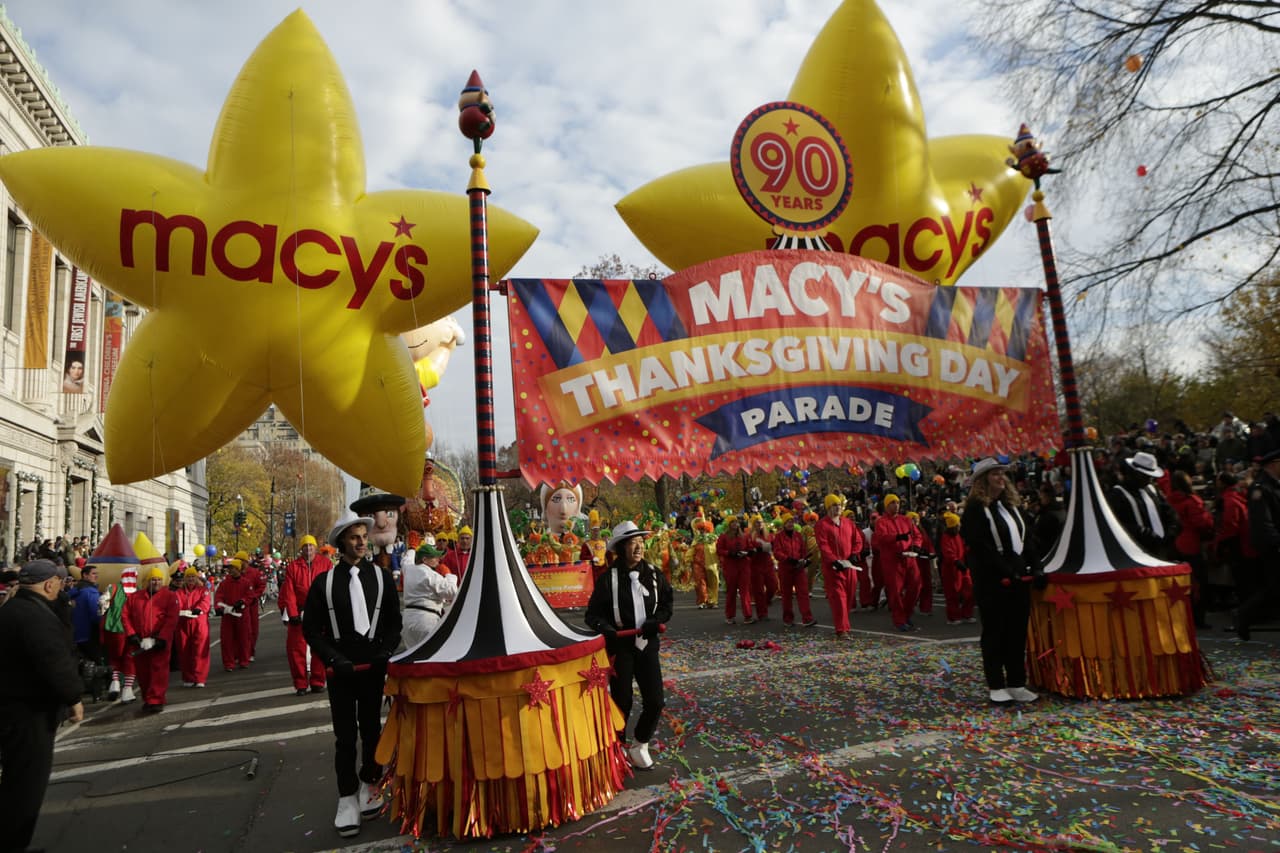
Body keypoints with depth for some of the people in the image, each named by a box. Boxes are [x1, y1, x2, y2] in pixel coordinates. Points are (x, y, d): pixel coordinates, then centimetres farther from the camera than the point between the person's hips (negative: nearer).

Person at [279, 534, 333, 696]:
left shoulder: (325, 563, 1)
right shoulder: (293, 566, 3)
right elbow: (288, 591, -1)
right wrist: (292, 613, -9)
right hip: (299, 614, 1)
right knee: (296, 649, 1)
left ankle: (317, 682, 16)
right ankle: (300, 685, 12)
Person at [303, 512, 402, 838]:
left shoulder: (382, 577, 2)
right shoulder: (324, 582, -1)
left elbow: (394, 621, 6)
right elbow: (310, 628, 1)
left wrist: (385, 651, -8)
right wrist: (334, 659, -10)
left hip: (373, 664, 1)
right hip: (340, 666, -1)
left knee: (371, 728, 13)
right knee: (344, 735, 5)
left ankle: (369, 784, 32)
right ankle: (348, 799, 16)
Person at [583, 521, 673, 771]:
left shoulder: (653, 573, -1)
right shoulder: (609, 578, -11)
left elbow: (668, 600, 10)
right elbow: (593, 614, -7)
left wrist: (657, 620, -8)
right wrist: (606, 629, -26)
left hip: (647, 645, 3)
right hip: (620, 647, -3)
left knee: (655, 701, 4)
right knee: (622, 702, 6)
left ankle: (640, 746, 28)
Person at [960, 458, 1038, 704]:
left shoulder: (1011, 504, 15)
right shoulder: (975, 509, -10)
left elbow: (1025, 538, 17)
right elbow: (982, 549, -17)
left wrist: (1029, 568, 6)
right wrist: (1007, 572, -18)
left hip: (1018, 578, 7)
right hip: (992, 581, -7)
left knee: (1018, 631, 11)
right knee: (995, 632, 2)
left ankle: (1017, 684, 20)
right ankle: (997, 686, 11)